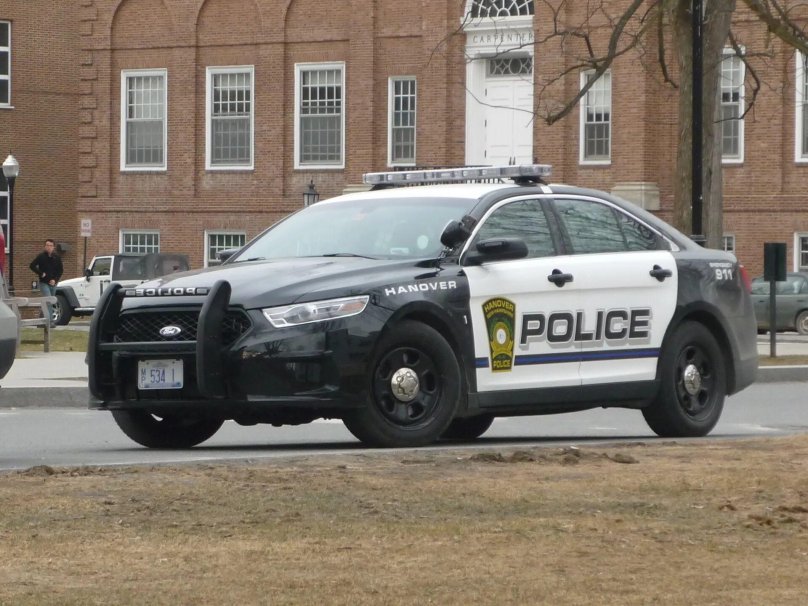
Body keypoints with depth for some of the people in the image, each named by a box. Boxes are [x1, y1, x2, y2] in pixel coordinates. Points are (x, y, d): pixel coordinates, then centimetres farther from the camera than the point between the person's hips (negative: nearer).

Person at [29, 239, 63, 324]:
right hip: (44, 283, -4)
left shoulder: (56, 258, 5)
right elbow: (32, 266, -2)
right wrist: (41, 273, -11)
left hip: (53, 283, 4)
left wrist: (55, 279, -6)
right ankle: (50, 320, -23)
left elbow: (60, 270, 8)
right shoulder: (41, 256, -4)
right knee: (48, 301, -18)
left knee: (50, 303, 10)